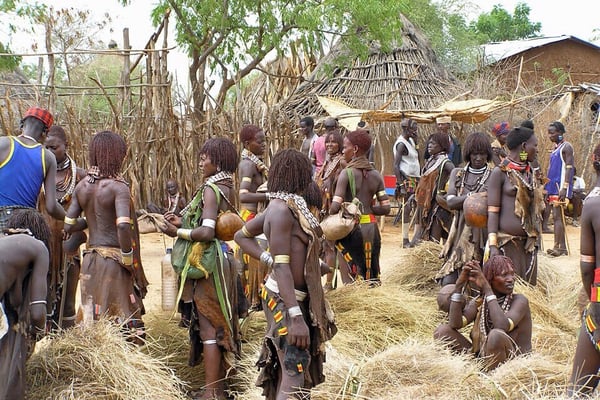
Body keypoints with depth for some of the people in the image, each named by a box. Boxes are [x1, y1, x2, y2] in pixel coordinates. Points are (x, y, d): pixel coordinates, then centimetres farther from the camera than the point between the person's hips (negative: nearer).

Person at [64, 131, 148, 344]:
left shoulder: (82, 186, 6)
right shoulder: (118, 187, -13)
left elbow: (69, 226, 7)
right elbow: (123, 226, -24)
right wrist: (129, 261, -14)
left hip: (89, 259, 6)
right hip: (114, 260, -6)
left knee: (93, 319, 12)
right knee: (122, 321, 2)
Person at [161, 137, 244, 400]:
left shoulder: (211, 189, -16)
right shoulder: (226, 188, 9)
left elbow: (206, 232, -26)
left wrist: (177, 232, -13)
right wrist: (184, 222, 7)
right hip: (225, 258, 9)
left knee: (209, 326, -3)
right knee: (221, 323, 15)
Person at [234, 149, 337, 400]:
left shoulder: (285, 205, 9)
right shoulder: (283, 210, -19)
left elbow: (242, 236, 18)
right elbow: (282, 266, -24)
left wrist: (267, 258, 4)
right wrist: (295, 317, -28)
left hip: (297, 298, 10)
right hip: (286, 300, -10)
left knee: (285, 370, 17)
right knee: (295, 377, -11)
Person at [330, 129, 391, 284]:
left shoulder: (347, 173, -8)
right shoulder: (376, 175, 7)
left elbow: (335, 207, -16)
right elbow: (385, 208, 4)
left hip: (353, 229, -5)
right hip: (372, 228, 5)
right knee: (373, 276, 11)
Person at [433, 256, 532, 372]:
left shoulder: (519, 301, -11)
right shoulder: (479, 301, 4)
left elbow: (503, 326, -31)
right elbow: (454, 324, -13)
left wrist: (487, 288, -26)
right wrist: (459, 284, -16)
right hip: (482, 359, 5)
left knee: (496, 335, -35)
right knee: (442, 330, -6)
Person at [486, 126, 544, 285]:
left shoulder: (530, 173, 15)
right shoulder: (500, 172, -5)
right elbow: (492, 211, -8)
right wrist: (493, 245, -15)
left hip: (529, 241, 6)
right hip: (507, 241, -6)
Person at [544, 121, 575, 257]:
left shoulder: (566, 147, -7)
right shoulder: (555, 148, 19)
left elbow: (569, 168, -15)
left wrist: (564, 188, -23)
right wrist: (547, 188, 20)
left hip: (561, 187, -9)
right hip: (554, 188, 9)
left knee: (557, 216, -12)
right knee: (557, 217, 8)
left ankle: (558, 247, -13)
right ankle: (562, 247, 11)